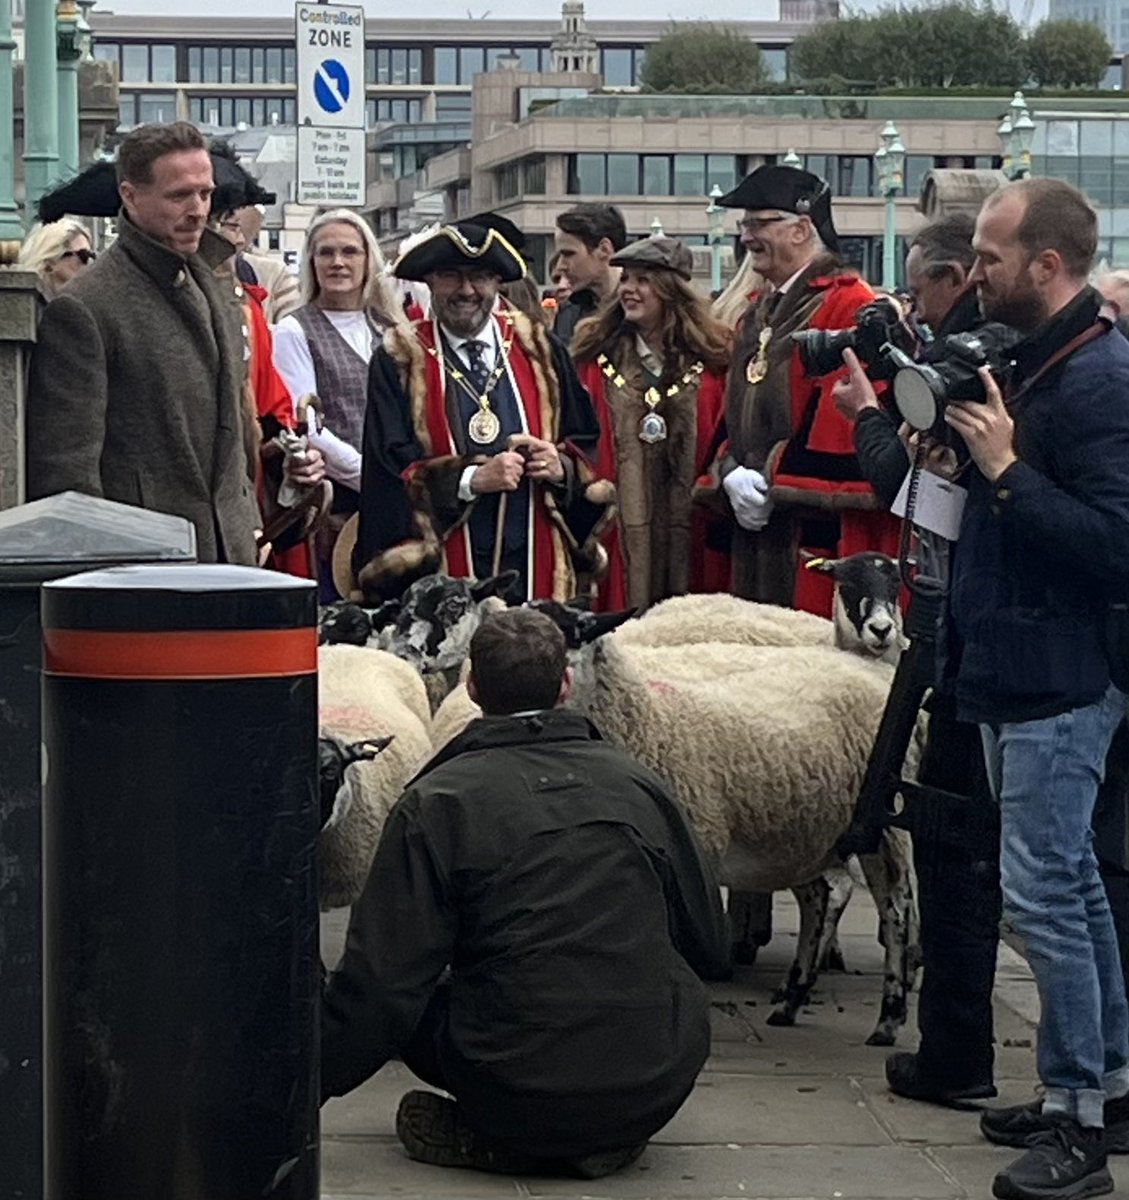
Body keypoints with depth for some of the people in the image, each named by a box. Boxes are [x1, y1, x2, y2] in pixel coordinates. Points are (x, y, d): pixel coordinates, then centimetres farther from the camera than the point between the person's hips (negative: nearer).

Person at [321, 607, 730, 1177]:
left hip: (522, 1093, -4)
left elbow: (383, 980, -6)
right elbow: (710, 951, 14)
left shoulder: (435, 804, -4)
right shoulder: (639, 784, 7)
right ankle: (607, 1140, 12)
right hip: (660, 1088, 4)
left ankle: (501, 1140, -1)